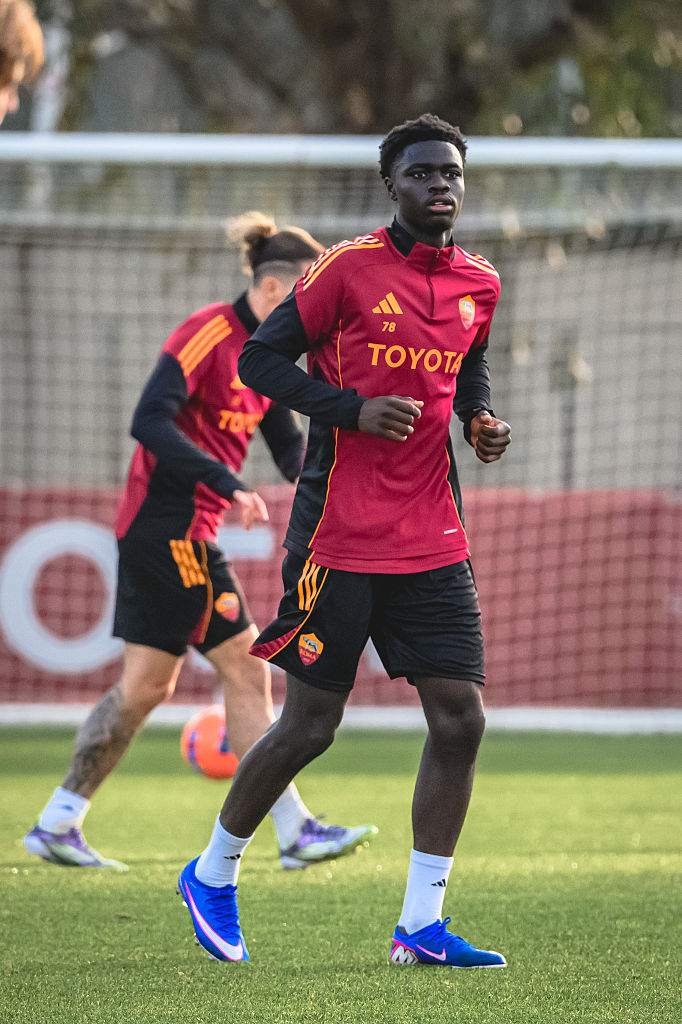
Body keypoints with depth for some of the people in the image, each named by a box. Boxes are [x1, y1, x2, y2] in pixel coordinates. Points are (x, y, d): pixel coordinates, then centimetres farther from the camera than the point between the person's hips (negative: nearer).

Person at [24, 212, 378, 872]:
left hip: (159, 536, 10)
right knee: (247, 669, -7)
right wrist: (228, 484, -29)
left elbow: (289, 447, 18)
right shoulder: (208, 334, -15)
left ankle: (57, 824, 14)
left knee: (147, 685, 11)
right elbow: (149, 421, -23)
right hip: (169, 525, -10)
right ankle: (295, 831, -3)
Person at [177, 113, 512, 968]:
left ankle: (421, 925, 3)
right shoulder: (350, 267, -9)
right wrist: (354, 408, -17)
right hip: (339, 536, -5)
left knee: (459, 719, -4)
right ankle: (212, 874, 23)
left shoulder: (478, 285, 9)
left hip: (432, 539, 5)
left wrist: (479, 419, 6)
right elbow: (260, 359, -5)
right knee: (309, 727, 0)